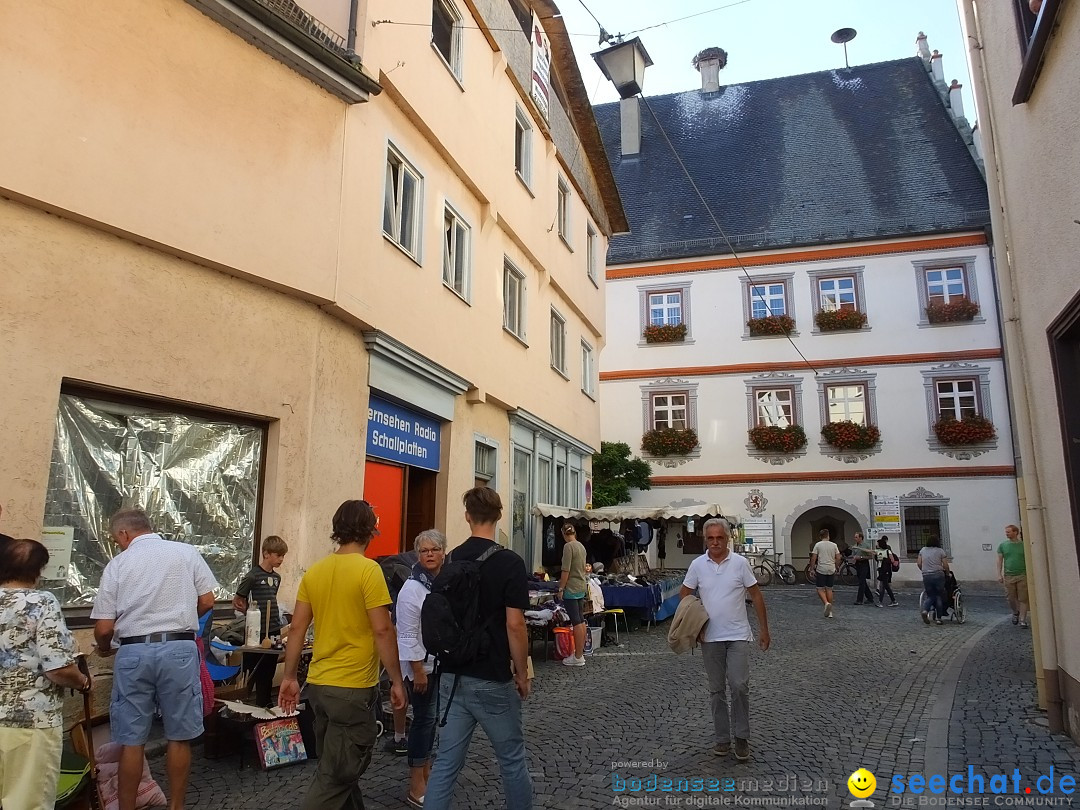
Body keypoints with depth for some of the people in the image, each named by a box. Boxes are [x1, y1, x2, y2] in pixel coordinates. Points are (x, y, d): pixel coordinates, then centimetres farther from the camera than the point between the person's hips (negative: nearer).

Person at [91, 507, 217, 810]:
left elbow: (104, 628, 3)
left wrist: (104, 649, 25)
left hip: (133, 652, 0)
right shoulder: (187, 552, 3)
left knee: (131, 740, 11)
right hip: (179, 650, 0)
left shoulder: (118, 563, 3)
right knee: (179, 736, 10)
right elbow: (207, 601, 3)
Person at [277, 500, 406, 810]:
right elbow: (382, 631, -17)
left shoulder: (314, 571, 4)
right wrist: (397, 680, -8)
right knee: (336, 775, 3)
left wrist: (289, 677, 14)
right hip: (353, 687, -7)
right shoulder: (369, 569, -15)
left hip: (318, 684, 7)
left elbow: (296, 628, 6)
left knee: (339, 768, 21)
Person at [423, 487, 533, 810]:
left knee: (445, 762, 10)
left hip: (452, 678, 5)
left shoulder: (450, 560, 2)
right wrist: (522, 673, -4)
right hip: (492, 681, -5)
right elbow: (514, 625, -17)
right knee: (512, 759, 14)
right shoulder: (510, 562, -15)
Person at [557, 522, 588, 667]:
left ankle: (578, 657, -4)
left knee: (576, 622, -6)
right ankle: (581, 651, 21)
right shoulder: (581, 546, 10)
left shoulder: (568, 546, -14)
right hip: (582, 588, 8)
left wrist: (561, 588, -11)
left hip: (571, 589, -8)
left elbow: (566, 570, -18)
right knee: (581, 620, 13)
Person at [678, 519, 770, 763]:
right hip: (710, 637, 2)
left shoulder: (740, 562, -6)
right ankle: (722, 738, 21)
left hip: (738, 635, -2)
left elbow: (755, 595, 0)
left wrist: (764, 629, 0)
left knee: (739, 685, -7)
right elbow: (684, 594, 9)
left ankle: (742, 737, 10)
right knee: (716, 690, 9)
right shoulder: (697, 564, -2)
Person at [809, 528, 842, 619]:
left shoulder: (818, 545, -5)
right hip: (831, 570, 4)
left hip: (821, 570, -3)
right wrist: (836, 567, 18)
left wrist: (812, 569, -2)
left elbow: (813, 558, -9)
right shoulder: (834, 545, 4)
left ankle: (826, 603, -22)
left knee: (820, 589, 5)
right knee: (829, 589, 10)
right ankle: (830, 612, 11)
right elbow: (838, 558, 3)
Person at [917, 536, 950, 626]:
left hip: (926, 576, 3)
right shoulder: (940, 551, 0)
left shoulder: (922, 550, 9)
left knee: (930, 596, 14)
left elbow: (919, 564, 7)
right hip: (938, 575, -3)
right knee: (939, 596, 7)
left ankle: (925, 610, -12)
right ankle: (938, 618, 7)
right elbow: (945, 566, -4)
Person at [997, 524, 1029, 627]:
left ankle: (1022, 619, 1)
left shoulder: (1023, 545, 3)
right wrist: (999, 574, 0)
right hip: (1008, 576, 2)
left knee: (1023, 599, -3)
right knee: (1011, 598, 6)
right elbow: (999, 560, 7)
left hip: (1022, 575, -2)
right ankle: (1015, 612, 32)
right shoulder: (1003, 545, 7)